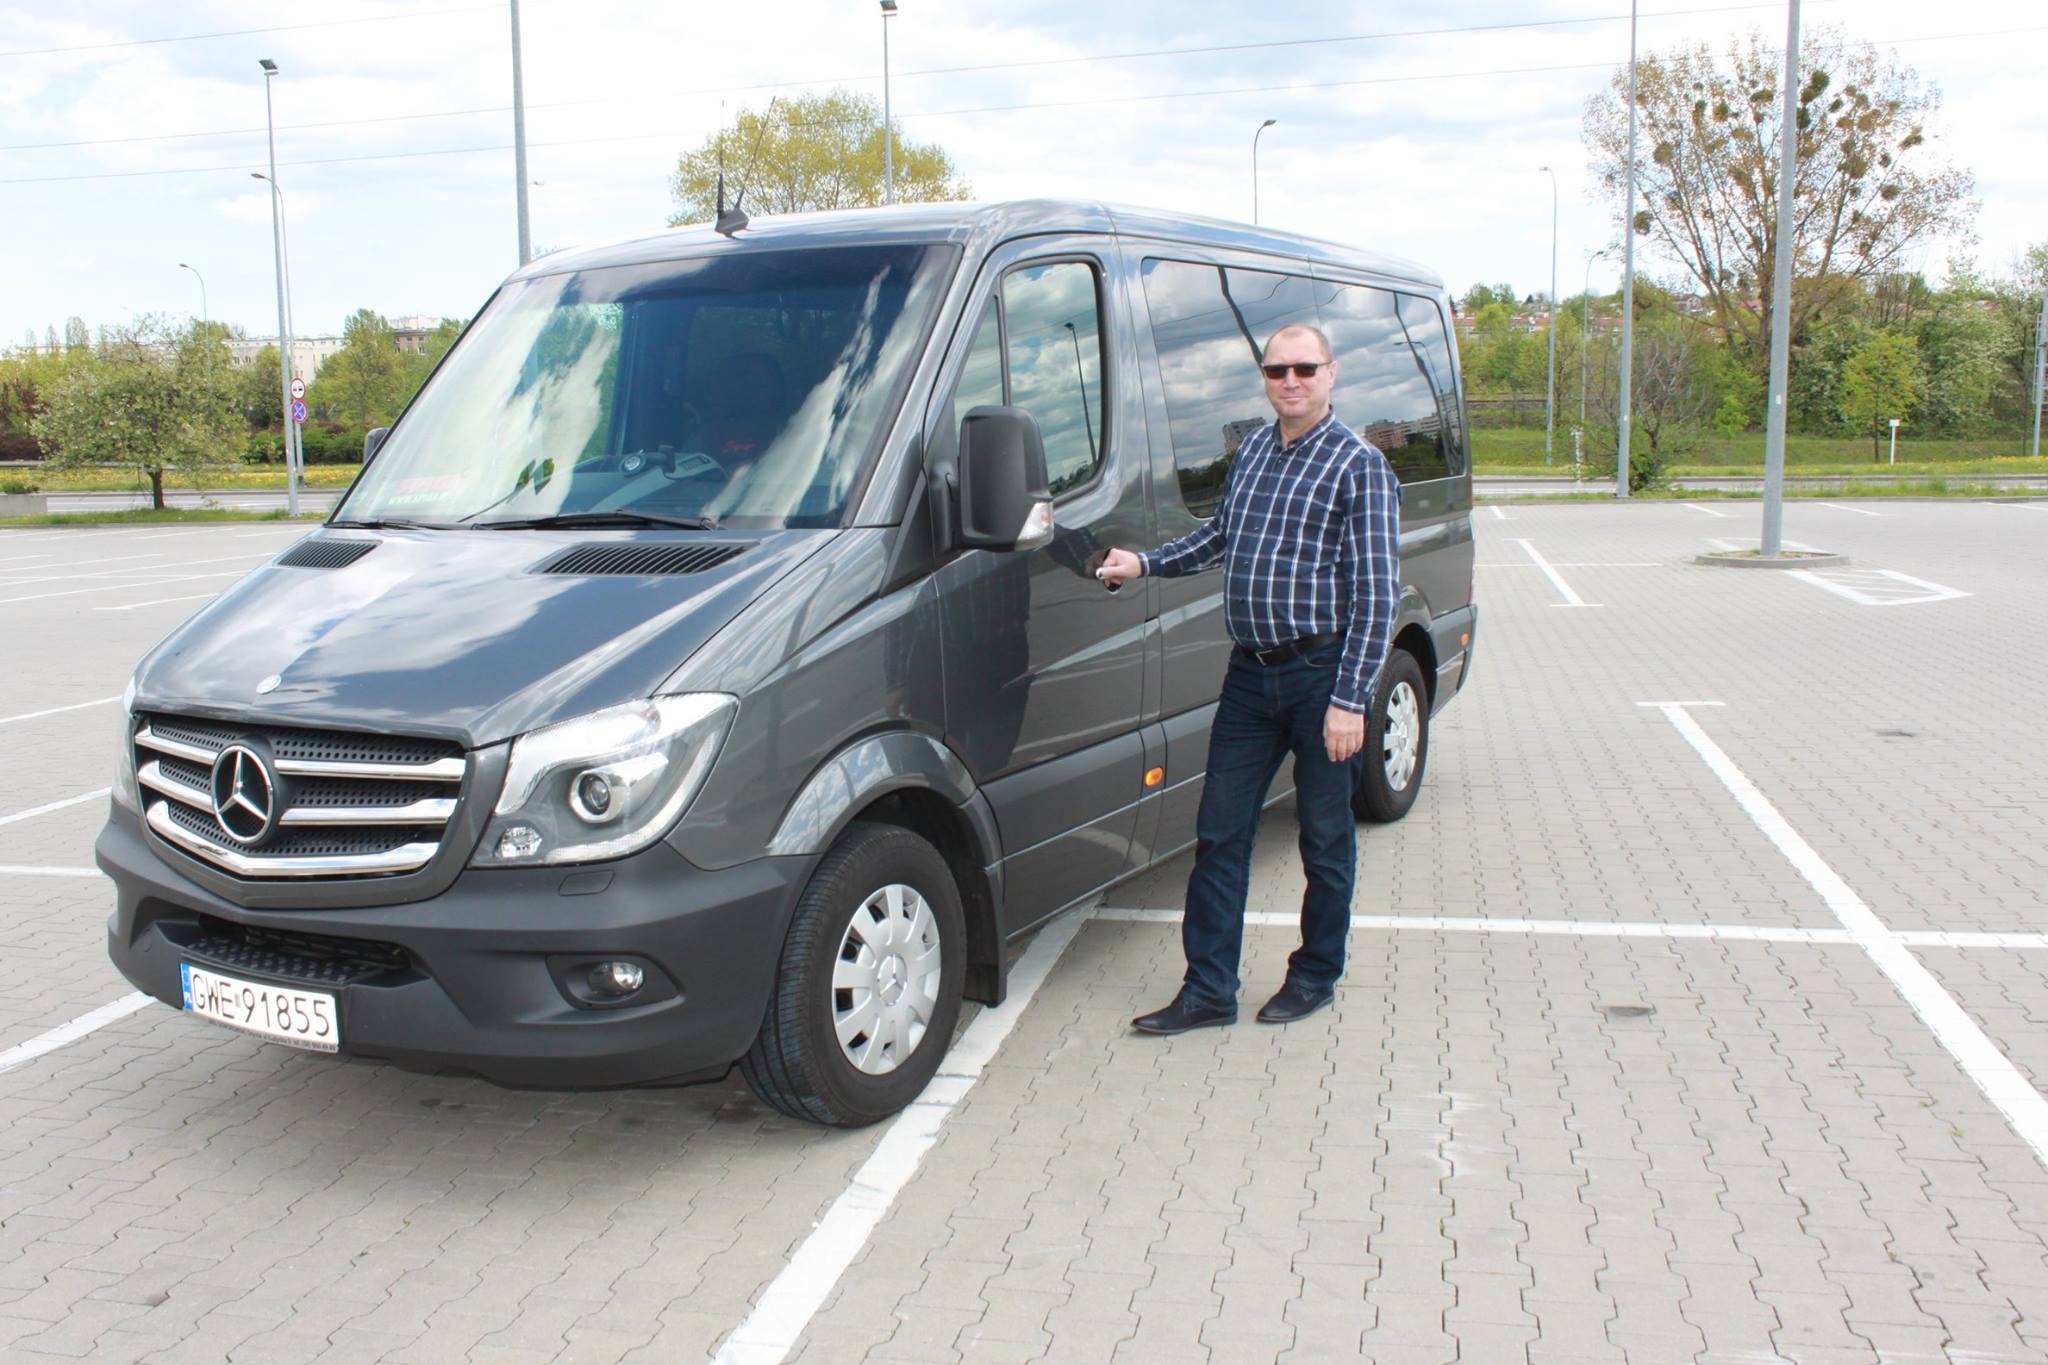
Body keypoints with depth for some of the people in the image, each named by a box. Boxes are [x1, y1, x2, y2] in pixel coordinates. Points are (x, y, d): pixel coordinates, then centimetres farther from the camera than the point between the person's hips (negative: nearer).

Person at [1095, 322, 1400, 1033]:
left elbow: (1376, 590, -12)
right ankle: (1208, 990, 13)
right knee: (1219, 835, 5)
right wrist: (1146, 563, 15)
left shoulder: (1358, 464, -8)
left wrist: (1351, 698, -17)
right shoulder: (1252, 450, 11)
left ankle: (1317, 975, 26)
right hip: (1250, 674, 6)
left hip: (1321, 674, -6)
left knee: (1325, 839, 8)